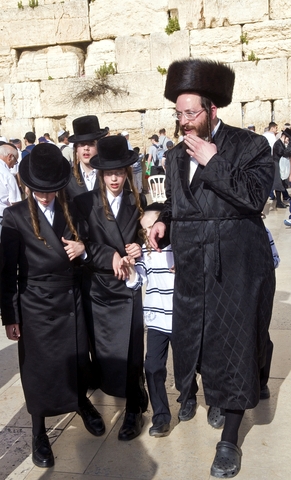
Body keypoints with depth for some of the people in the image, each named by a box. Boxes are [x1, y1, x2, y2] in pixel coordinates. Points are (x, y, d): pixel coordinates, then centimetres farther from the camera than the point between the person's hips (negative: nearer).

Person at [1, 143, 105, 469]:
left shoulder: (71, 211, 1)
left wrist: (83, 247, -9)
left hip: (71, 302, 4)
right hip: (36, 306, -3)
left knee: (77, 362, 16)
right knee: (38, 370, 10)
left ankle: (82, 404, 45)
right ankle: (39, 433, 30)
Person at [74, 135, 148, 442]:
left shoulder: (137, 203, 5)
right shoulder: (85, 203, -3)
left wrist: (138, 250, -7)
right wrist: (111, 256, -16)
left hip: (128, 288, 0)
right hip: (98, 288, 0)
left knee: (130, 351, 0)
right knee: (103, 350, 10)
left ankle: (133, 410, 19)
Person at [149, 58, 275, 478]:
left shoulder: (250, 145, -8)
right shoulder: (176, 155, 10)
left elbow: (255, 195, -22)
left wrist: (211, 161, -20)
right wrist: (164, 221, 1)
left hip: (237, 266, -5)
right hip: (192, 267, 5)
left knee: (234, 346, 4)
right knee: (196, 337, 13)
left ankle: (230, 439, 20)